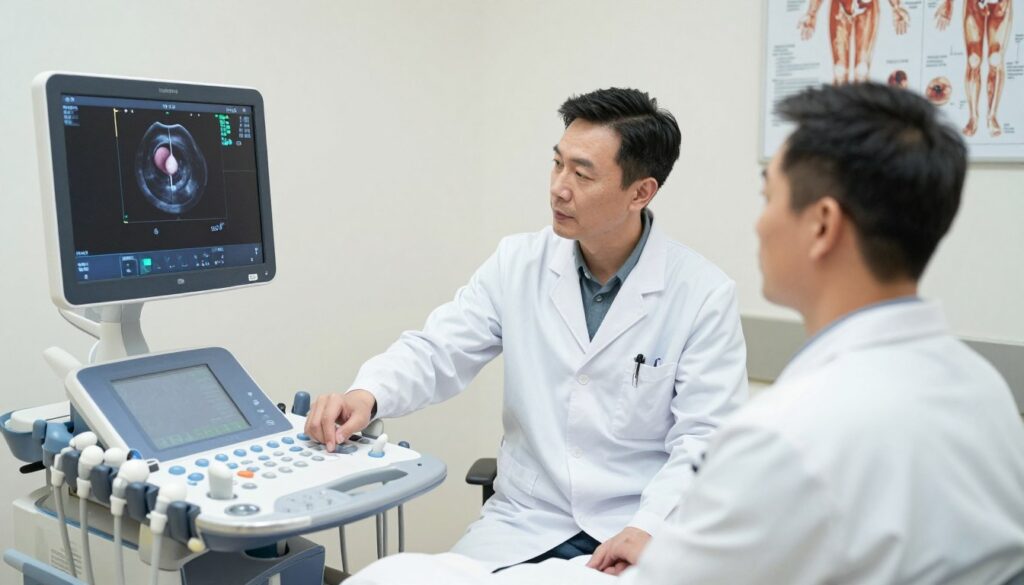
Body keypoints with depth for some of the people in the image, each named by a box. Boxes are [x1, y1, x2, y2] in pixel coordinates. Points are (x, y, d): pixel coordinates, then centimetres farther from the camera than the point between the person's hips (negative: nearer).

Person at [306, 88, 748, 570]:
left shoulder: (705, 295, -8)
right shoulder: (517, 263, 1)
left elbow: (706, 438, -9)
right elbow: (437, 352, -1)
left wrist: (650, 530, -23)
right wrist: (367, 394, -21)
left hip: (637, 534, -2)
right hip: (524, 523, 2)